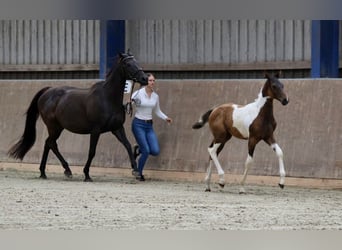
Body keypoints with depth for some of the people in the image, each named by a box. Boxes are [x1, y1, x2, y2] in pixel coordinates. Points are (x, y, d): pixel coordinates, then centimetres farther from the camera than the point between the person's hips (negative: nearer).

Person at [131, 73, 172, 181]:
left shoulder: (155, 96, 7)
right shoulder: (138, 93, -9)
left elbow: (157, 111, 19)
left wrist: (166, 118, 4)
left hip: (149, 125, 5)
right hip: (138, 124, -5)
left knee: (155, 151, -7)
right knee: (146, 151, -12)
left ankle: (139, 149, 24)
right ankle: (139, 173, 10)